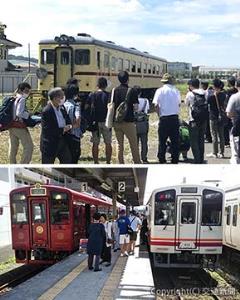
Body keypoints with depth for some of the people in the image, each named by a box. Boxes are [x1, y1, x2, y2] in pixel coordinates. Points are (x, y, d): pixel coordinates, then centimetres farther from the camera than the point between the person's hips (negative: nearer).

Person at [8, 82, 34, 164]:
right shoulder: (22, 99, -14)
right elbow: (19, 113, -24)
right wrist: (29, 115, -13)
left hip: (11, 125, 9)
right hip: (19, 126, -9)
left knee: (13, 147, 16)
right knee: (29, 146, -2)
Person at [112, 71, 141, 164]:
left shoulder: (114, 91, 2)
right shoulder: (132, 91, -8)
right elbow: (136, 107, -10)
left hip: (116, 121, 4)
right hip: (128, 121, -4)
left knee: (119, 144, 11)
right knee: (134, 144, 6)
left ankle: (121, 164, 13)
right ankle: (137, 163, 12)